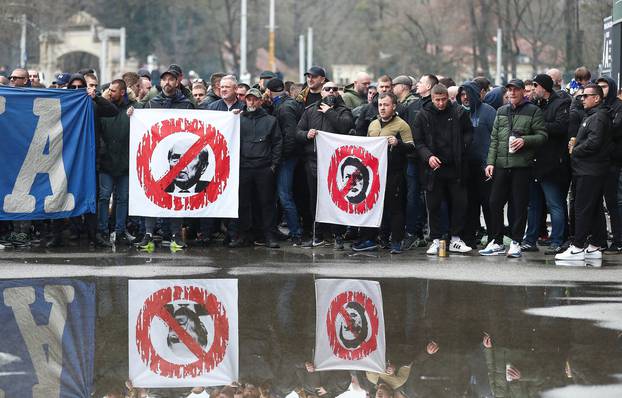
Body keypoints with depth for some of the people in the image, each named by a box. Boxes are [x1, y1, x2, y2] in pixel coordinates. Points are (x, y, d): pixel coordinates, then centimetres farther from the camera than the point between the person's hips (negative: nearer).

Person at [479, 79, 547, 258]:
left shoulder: (533, 111, 1)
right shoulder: (501, 112, 15)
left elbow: (542, 136, -3)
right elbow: (494, 139, 15)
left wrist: (525, 140, -19)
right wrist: (490, 162, 6)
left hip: (522, 164, -4)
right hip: (501, 164, 5)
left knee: (519, 205, 0)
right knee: (495, 203, 3)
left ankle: (516, 242, 7)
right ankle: (496, 242, 12)